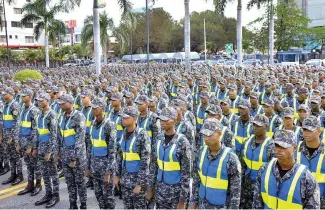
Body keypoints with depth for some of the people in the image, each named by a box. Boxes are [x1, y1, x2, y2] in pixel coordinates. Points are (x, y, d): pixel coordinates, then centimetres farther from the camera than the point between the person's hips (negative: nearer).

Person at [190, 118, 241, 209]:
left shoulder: (230, 158, -20)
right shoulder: (201, 152, -5)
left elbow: (235, 190, -14)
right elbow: (196, 180, 5)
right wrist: (194, 201, 7)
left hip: (221, 205, -4)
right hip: (202, 204, 4)